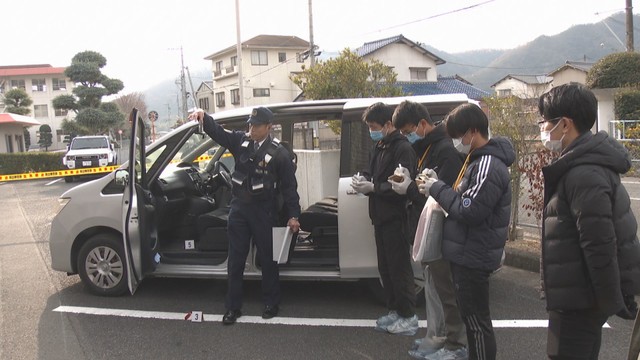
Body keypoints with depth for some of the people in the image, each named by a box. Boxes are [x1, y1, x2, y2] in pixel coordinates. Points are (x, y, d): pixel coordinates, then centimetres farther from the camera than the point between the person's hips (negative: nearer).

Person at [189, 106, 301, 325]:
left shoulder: (278, 153, -8)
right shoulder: (241, 141, 3)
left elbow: (289, 186, -6)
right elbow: (218, 132, -5)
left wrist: (293, 216, -9)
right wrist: (203, 117, -26)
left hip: (263, 211, -3)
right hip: (239, 208, 4)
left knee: (267, 259, 9)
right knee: (235, 260, 8)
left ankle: (272, 303, 27)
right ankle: (233, 307, 20)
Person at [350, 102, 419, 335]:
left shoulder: (403, 149, -15)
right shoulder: (379, 147, 14)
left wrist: (372, 187, -22)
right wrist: (364, 180, 0)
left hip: (395, 219, -9)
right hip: (380, 217, 9)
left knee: (399, 267, -1)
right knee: (385, 267, 15)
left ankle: (408, 317, 10)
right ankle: (394, 311, 27)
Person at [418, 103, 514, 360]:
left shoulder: (489, 166, -21)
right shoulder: (479, 159, 12)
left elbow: (470, 211, -25)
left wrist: (438, 189, -15)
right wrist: (439, 189, 3)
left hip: (473, 257, -10)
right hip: (468, 253, 10)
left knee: (476, 319, 1)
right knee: (470, 315, 21)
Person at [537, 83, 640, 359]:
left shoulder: (584, 174, -23)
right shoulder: (586, 164, 11)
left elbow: (600, 246, -25)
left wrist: (613, 301, -18)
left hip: (581, 297, -10)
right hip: (580, 293, 10)